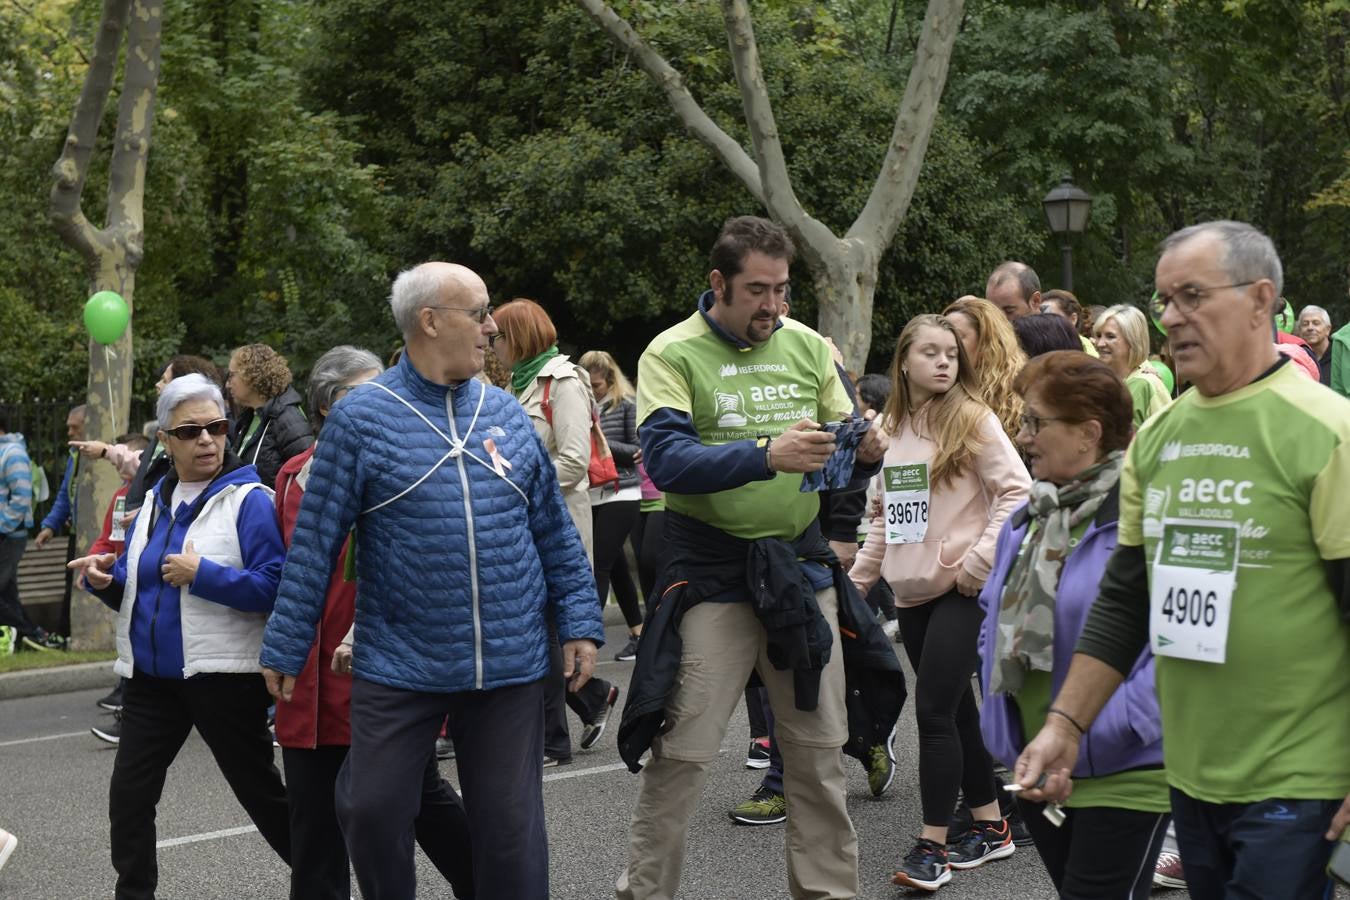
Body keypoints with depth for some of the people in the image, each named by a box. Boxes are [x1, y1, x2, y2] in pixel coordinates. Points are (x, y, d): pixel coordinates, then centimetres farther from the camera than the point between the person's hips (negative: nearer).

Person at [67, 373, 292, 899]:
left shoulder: (249, 499, -10)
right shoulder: (154, 502, 11)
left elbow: (274, 585, -20)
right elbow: (137, 590, 17)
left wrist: (201, 574, -22)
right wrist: (106, 582, -3)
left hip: (223, 674, -6)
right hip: (152, 675, 6)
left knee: (260, 792, 6)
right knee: (128, 795, 5)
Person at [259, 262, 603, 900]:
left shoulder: (506, 412, 7)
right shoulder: (361, 417, -4)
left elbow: (555, 531, 11)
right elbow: (314, 543, -2)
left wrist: (579, 624, 5)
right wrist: (285, 650, -1)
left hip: (510, 668, 3)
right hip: (399, 669, -2)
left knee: (511, 825, 7)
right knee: (373, 812, 4)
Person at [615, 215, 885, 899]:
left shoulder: (807, 346, 7)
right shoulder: (673, 354, -7)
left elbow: (842, 448, 11)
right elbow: (665, 459, -21)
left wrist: (864, 451, -14)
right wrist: (766, 455, -33)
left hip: (801, 564, 5)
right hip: (711, 574, -4)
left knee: (819, 750, 12)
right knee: (681, 754, -1)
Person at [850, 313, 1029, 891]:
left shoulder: (973, 419, -6)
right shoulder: (893, 427, 11)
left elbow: (1017, 492, -12)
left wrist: (981, 559, -17)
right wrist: (858, 576, 17)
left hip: (958, 589, -6)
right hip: (910, 590, 6)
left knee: (933, 711, -10)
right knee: (955, 710, 12)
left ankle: (932, 845, -2)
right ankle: (992, 826, 24)